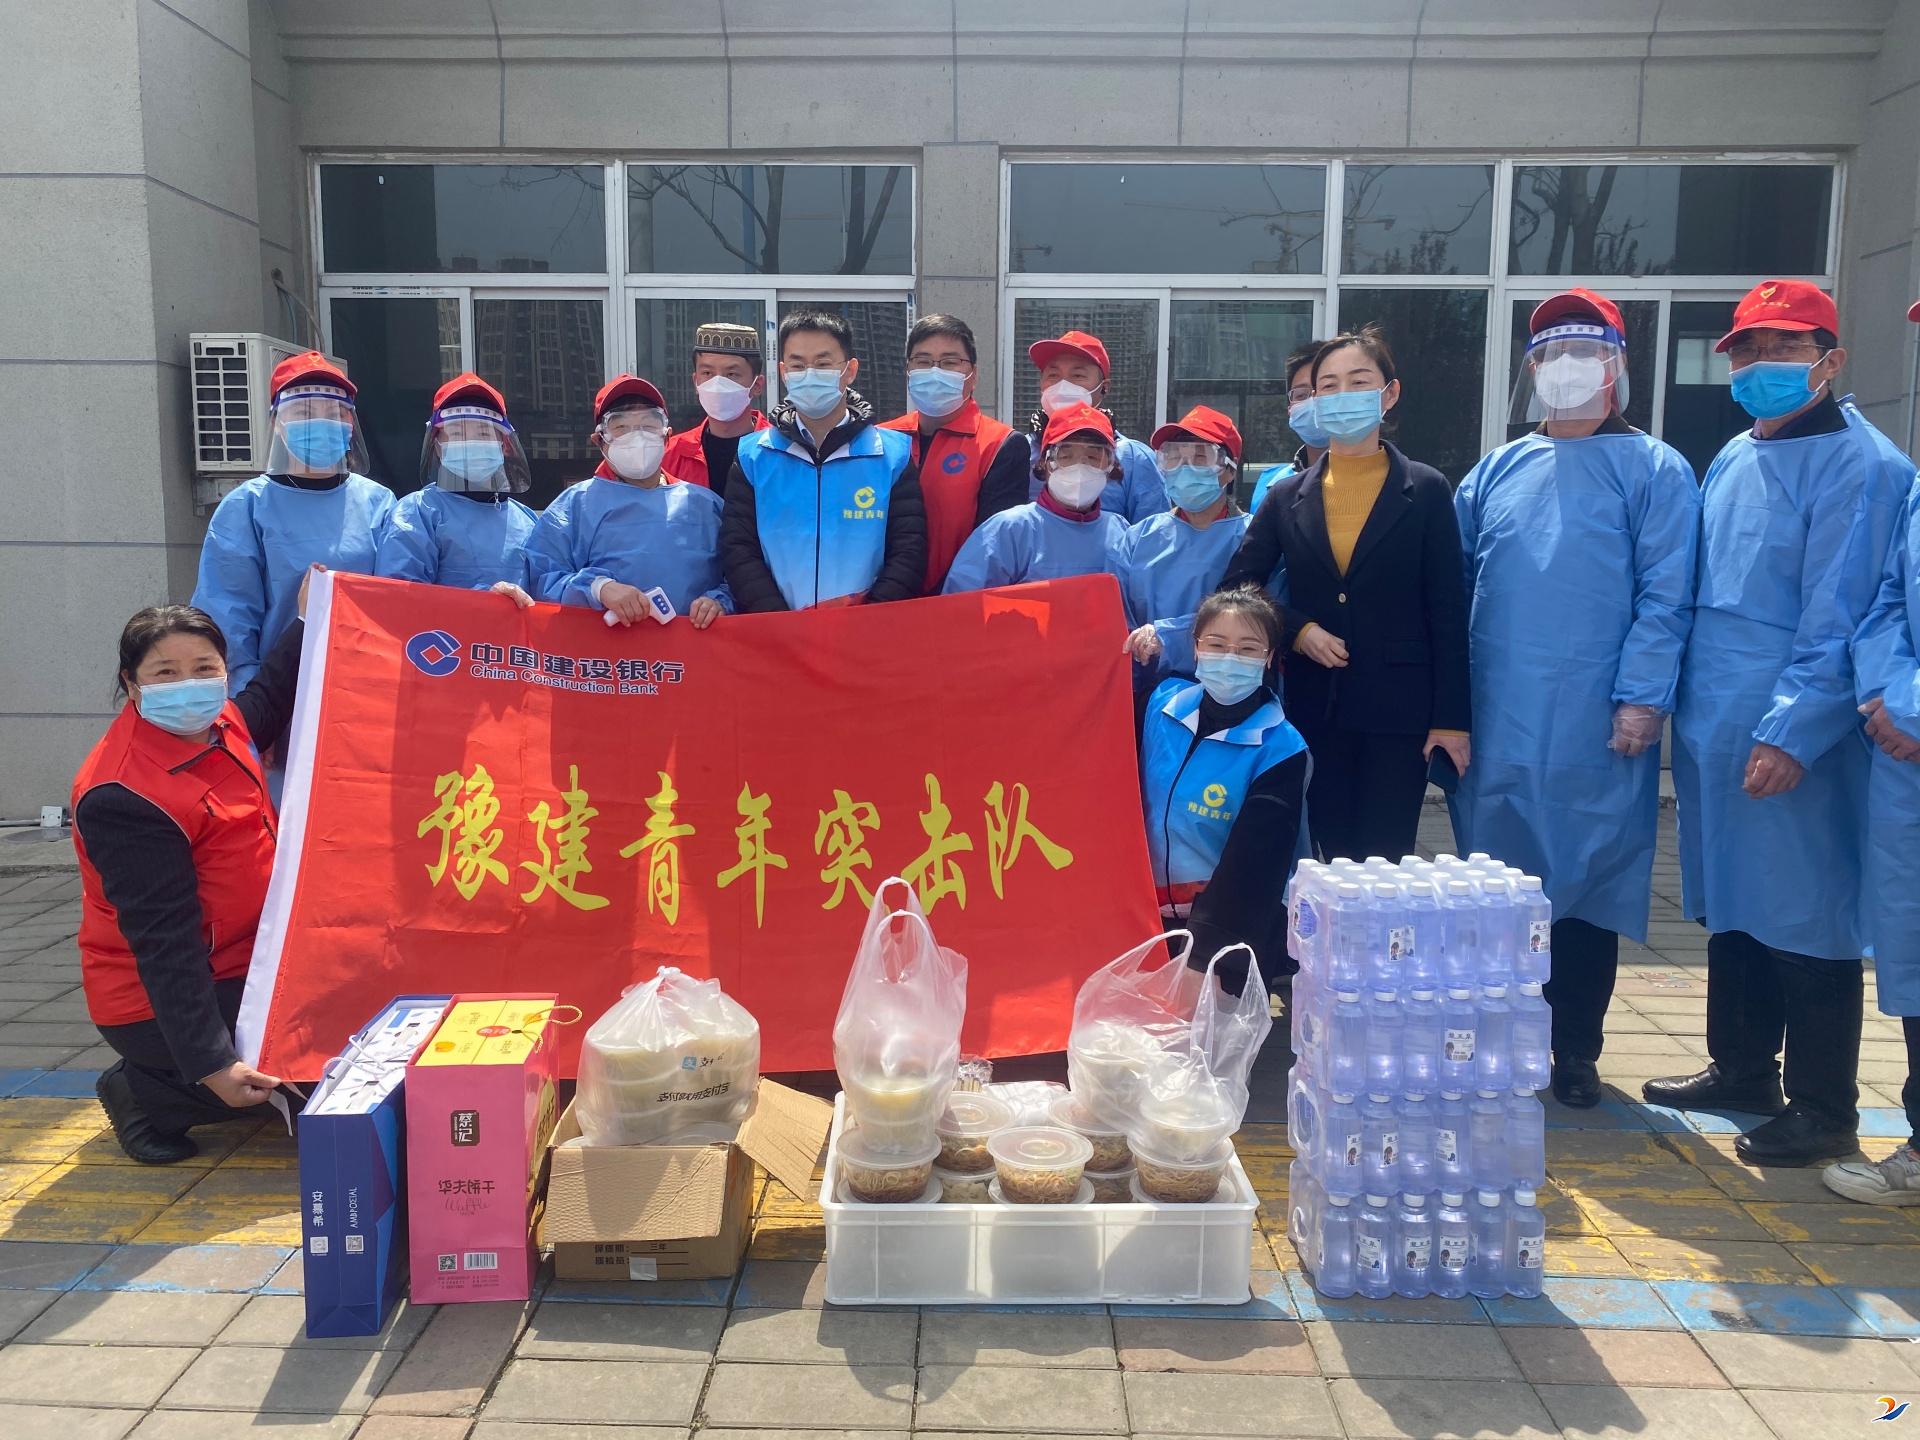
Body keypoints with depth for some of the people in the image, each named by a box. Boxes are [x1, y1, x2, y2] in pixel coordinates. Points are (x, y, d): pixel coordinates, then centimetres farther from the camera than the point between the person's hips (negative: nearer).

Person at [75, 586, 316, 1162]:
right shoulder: (124, 797, -27)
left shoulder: (221, 722, 0)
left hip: (237, 968, 9)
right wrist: (210, 1064, -30)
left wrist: (306, 620, 23)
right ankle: (144, 1096, 2)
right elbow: (163, 941, -29)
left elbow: (270, 696, 28)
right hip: (158, 1001, -9)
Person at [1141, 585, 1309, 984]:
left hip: (1232, 925, -4)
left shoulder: (1279, 749, -12)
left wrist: (1197, 957, -24)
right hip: (1149, 911, 4)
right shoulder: (1163, 703, 2)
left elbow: (1250, 865, -17)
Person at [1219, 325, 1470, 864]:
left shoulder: (1427, 491, 0)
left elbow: (1448, 612, -2)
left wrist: (1451, 718, -6)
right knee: (1333, 857, 9)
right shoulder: (1287, 496, 6)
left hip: (1398, 710, -2)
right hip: (1316, 707, 2)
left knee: (1387, 859, 0)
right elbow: (1236, 586, 9)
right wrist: (1297, 629, -7)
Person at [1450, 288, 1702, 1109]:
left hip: (1595, 727, -3)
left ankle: (1575, 1051, 17)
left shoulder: (1653, 471, 2)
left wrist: (1642, 698, -15)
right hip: (1496, 723, 3)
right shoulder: (1497, 472, 13)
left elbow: (1664, 596, -6)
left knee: (1587, 883, 4)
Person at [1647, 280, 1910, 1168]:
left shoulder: (1859, 468, -10)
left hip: (1792, 745, -8)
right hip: (1712, 731, 8)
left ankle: (1823, 1111, 15)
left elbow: (1836, 621, -16)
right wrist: (1688, 707, 14)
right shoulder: (1733, 460, 13)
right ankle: (1739, 1071, 33)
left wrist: (1790, 731, -19)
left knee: (1808, 925, 2)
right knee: (1731, 910, 17)